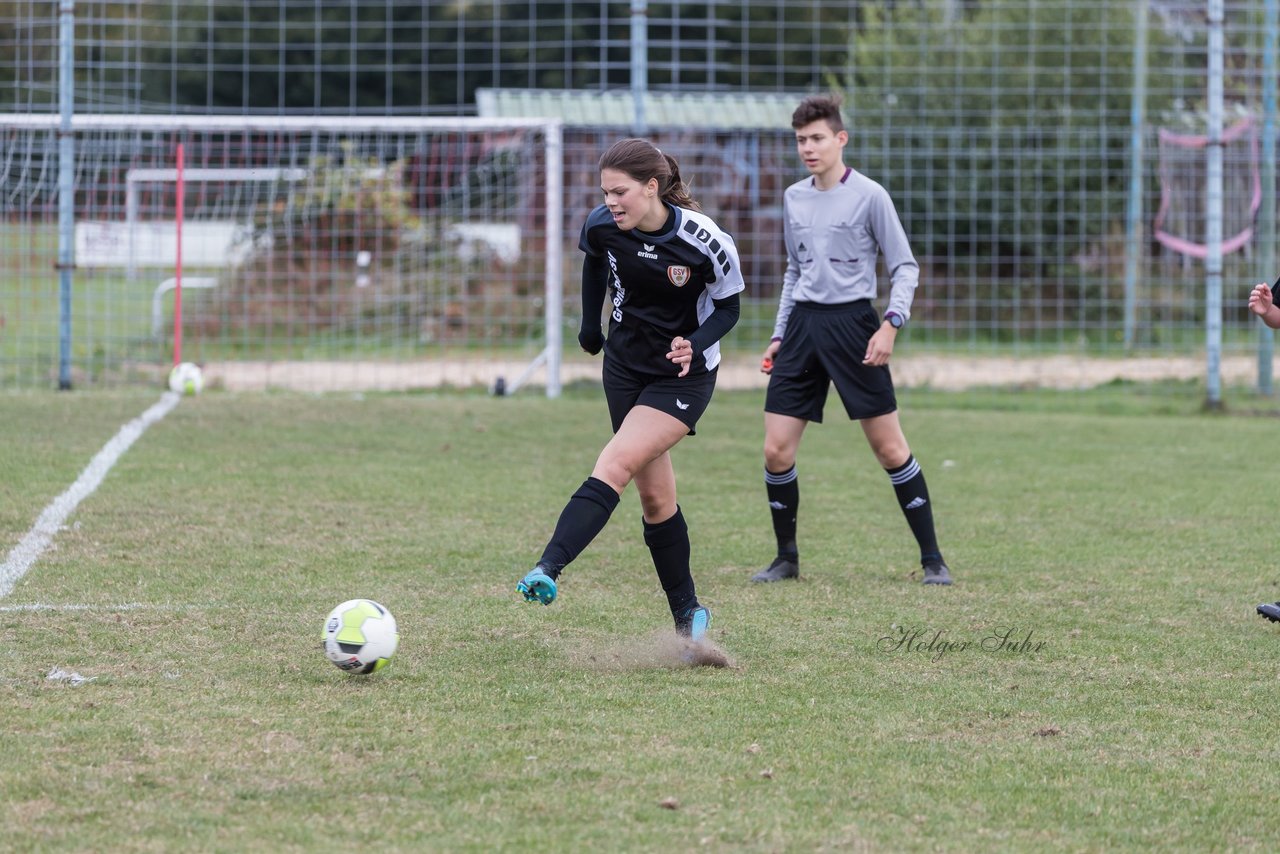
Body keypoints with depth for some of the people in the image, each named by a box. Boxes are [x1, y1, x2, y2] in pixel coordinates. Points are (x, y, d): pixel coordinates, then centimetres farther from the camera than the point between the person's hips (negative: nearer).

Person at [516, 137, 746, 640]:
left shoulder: (704, 241, -23)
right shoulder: (602, 226, -13)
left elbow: (729, 307, -9)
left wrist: (694, 344, -26)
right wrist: (590, 325, 15)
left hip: (684, 373, -5)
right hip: (625, 366, 5)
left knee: (616, 465, -23)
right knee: (654, 497, 6)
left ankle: (548, 569, -33)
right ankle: (687, 615, 18)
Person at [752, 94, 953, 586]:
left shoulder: (868, 196, -5)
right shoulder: (794, 198, 11)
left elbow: (905, 266, -2)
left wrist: (891, 324, -16)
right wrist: (780, 334, 17)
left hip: (852, 322, -5)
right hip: (803, 324, 5)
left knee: (890, 449, -5)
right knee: (776, 452, -3)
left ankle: (932, 560, 4)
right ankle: (786, 559, 12)